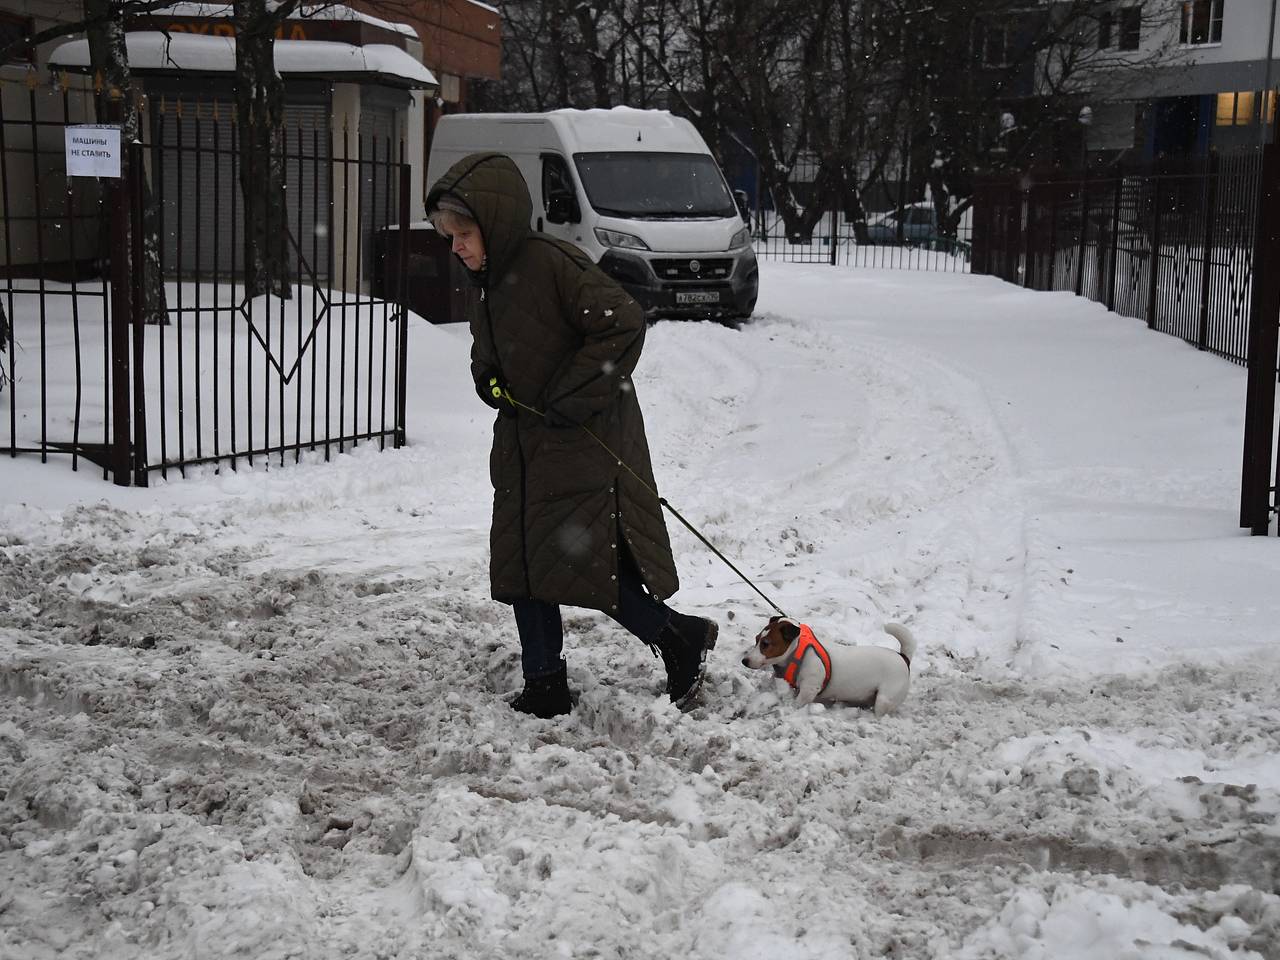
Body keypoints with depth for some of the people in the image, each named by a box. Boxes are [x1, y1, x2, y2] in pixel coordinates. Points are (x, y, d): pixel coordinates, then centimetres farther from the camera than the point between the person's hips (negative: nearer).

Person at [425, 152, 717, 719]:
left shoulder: (553, 264, -20)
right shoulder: (481, 282, 9)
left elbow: (623, 324, -23)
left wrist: (568, 398, -21)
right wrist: (489, 381, 0)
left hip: (584, 441, -9)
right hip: (522, 443, 9)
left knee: (577, 562, -10)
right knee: (520, 563, 8)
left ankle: (680, 638, 10)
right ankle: (544, 688, 18)